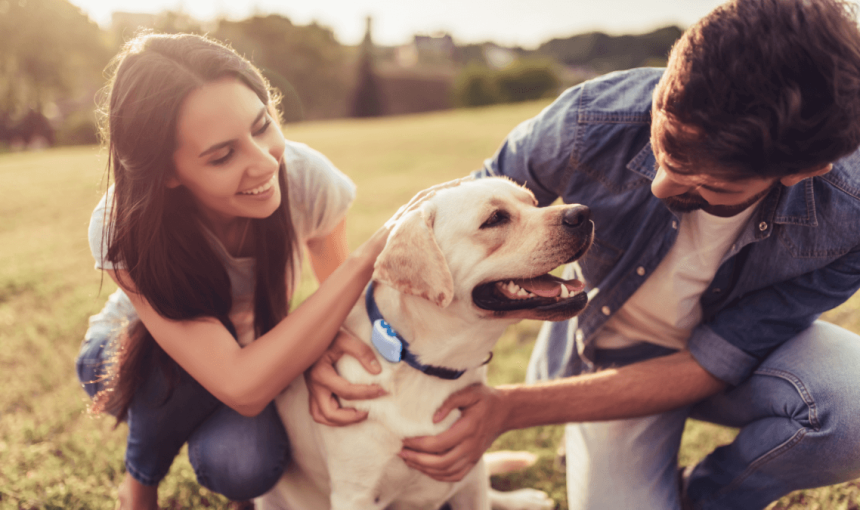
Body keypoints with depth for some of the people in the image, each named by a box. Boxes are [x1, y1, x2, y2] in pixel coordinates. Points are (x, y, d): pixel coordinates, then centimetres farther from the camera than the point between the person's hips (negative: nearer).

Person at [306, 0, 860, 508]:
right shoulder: (592, 122, -31)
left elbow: (710, 366, -25)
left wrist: (510, 408, -31)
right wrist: (347, 327, -28)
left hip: (729, 354, 1)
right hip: (607, 355, 0)